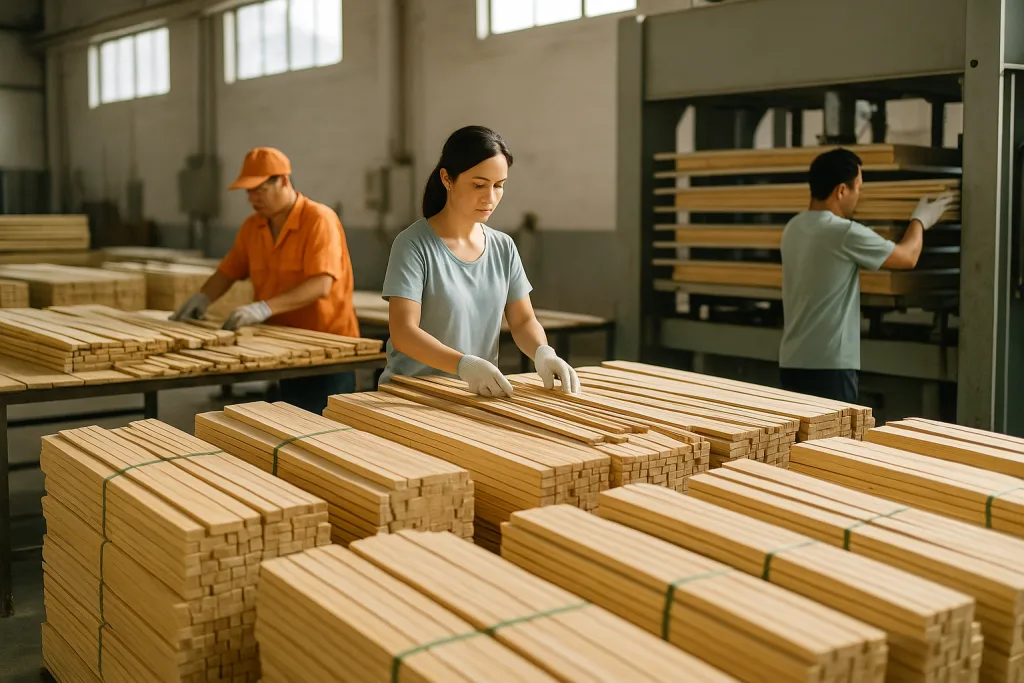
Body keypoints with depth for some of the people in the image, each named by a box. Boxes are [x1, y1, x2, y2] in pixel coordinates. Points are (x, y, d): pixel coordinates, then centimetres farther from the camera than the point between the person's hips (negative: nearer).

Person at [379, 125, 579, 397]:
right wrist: (464, 365, -31)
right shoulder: (414, 244, -9)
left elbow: (523, 320, 8)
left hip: (480, 395, 5)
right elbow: (403, 332, -16)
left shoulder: (504, 248, 7)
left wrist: (543, 353, -14)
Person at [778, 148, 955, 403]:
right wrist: (920, 220, 18)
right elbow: (907, 258, -2)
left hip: (792, 362, 8)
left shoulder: (794, 229, 9)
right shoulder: (845, 233, -16)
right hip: (827, 367, -8)